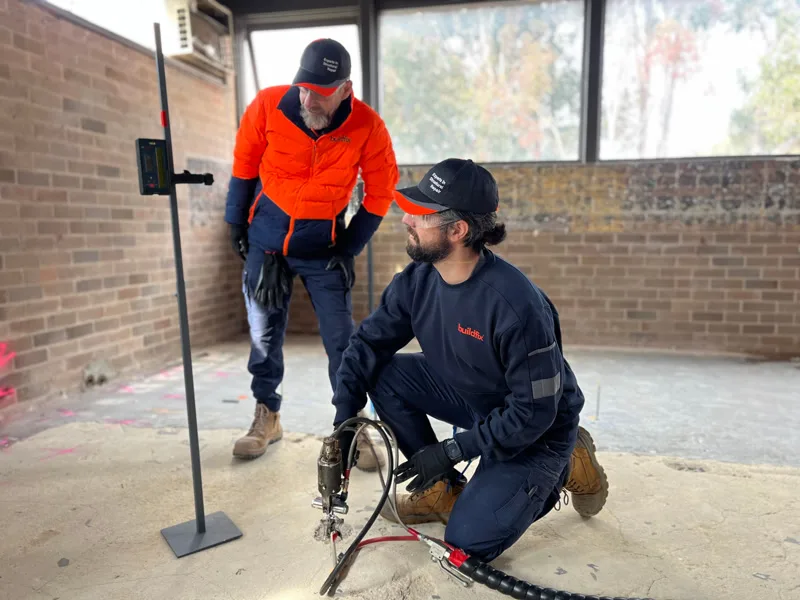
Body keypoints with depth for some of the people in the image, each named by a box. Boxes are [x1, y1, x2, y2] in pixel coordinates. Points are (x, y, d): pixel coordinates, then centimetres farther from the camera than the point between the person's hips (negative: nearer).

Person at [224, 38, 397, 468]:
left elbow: (381, 191, -4)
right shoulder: (267, 106, -14)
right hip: (266, 240, 2)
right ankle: (267, 417, 28)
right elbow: (243, 167, 1)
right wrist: (236, 224, 7)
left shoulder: (367, 127, -16)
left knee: (340, 339, -2)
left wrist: (350, 248, -6)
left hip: (324, 248, -1)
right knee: (264, 334, 8)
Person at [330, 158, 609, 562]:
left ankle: (566, 468, 11)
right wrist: (344, 421, -16)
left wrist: (452, 452, -21)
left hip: (536, 427, -6)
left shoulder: (517, 305, -35)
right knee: (383, 374, -12)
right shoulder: (417, 280, -14)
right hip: (470, 398, 6)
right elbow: (369, 342, -7)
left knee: (468, 540, -11)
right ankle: (443, 491, 5)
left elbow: (534, 412, -27)